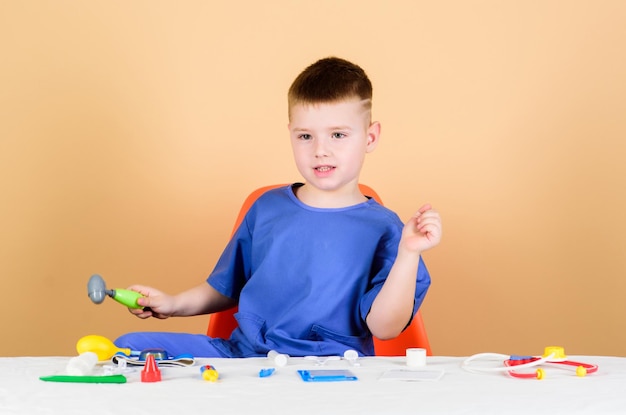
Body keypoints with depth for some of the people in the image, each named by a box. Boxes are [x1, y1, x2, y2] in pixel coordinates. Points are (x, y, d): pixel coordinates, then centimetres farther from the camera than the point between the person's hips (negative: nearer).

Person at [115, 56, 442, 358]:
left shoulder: (381, 229, -1)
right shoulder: (267, 208, 14)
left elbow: (383, 327, -10)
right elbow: (227, 288, 26)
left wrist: (409, 253, -19)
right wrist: (175, 304, 14)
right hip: (242, 352, 5)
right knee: (130, 347, -8)